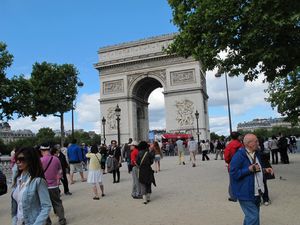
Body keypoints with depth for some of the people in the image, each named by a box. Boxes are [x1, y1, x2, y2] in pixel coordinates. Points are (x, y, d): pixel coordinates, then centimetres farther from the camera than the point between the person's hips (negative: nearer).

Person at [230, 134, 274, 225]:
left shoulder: (255, 154, 9)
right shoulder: (239, 155, -20)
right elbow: (234, 174, -22)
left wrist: (264, 170, 3)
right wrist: (249, 169, -26)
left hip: (256, 192, 9)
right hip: (246, 193, -9)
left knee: (253, 215, 20)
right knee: (253, 217, -7)